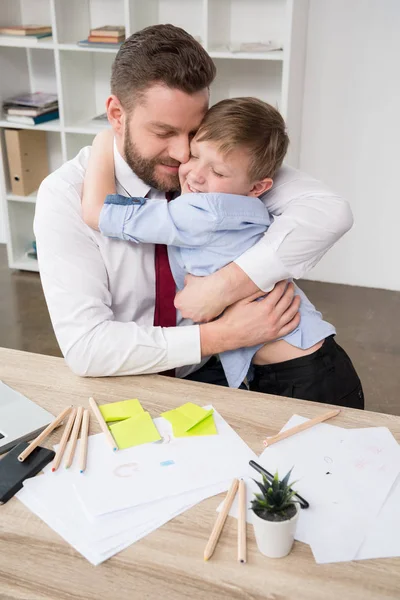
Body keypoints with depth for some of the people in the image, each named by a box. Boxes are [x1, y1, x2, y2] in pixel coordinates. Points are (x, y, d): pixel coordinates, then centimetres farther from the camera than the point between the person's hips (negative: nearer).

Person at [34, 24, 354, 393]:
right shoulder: (65, 195, -17)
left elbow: (327, 210, -20)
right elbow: (84, 346, -24)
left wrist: (223, 287, -30)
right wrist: (222, 335, -27)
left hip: (209, 374, 2)